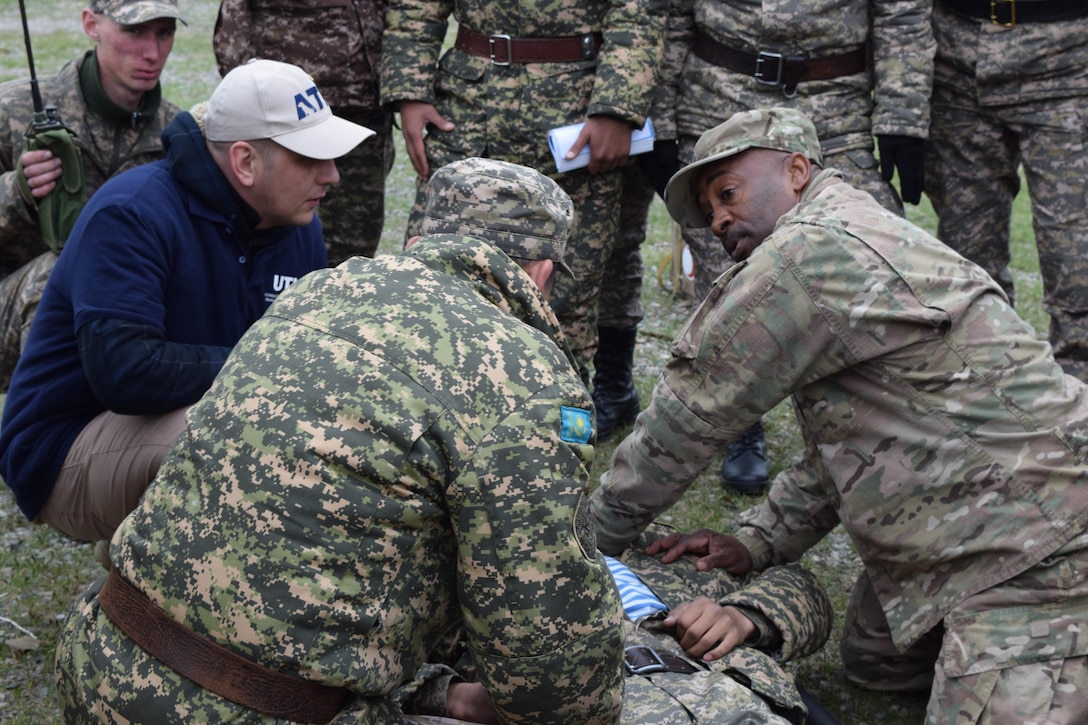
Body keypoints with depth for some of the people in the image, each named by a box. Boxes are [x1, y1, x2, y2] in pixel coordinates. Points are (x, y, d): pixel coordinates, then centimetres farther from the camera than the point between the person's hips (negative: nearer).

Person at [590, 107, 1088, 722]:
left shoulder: (810, 251, -17)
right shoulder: (864, 243, 17)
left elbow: (689, 419, -11)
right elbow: (838, 453, 21)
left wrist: (592, 540, 1)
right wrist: (756, 543, 12)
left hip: (1038, 564, -11)